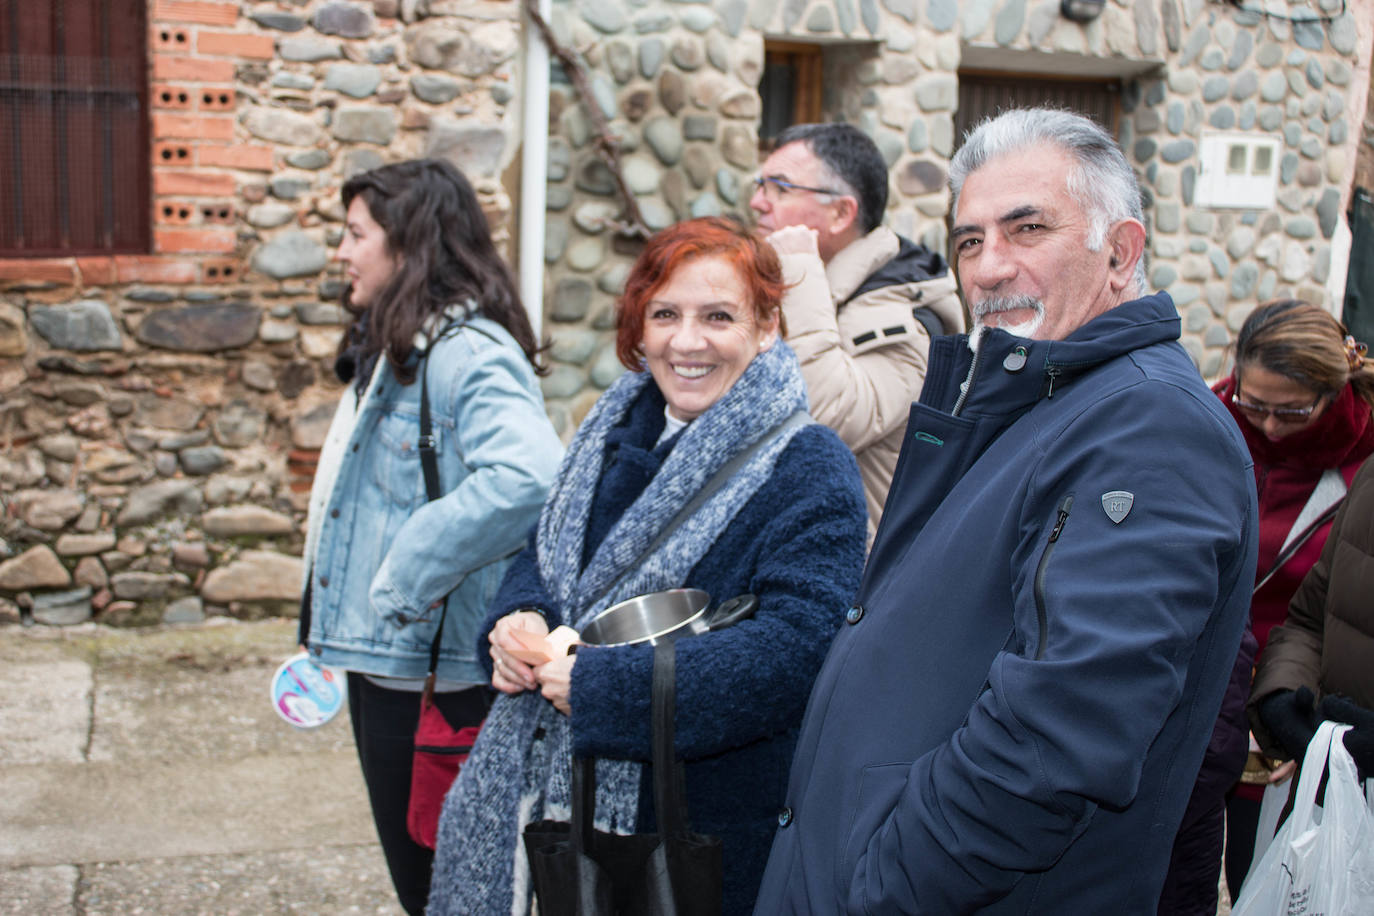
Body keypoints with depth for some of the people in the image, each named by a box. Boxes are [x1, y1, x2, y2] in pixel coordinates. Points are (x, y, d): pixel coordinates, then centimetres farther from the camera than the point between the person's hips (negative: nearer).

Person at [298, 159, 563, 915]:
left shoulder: (467, 355, -21)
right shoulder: (393, 348, 11)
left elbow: (525, 475, -39)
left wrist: (406, 577, -29)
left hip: (432, 668, -10)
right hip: (383, 655, 10)